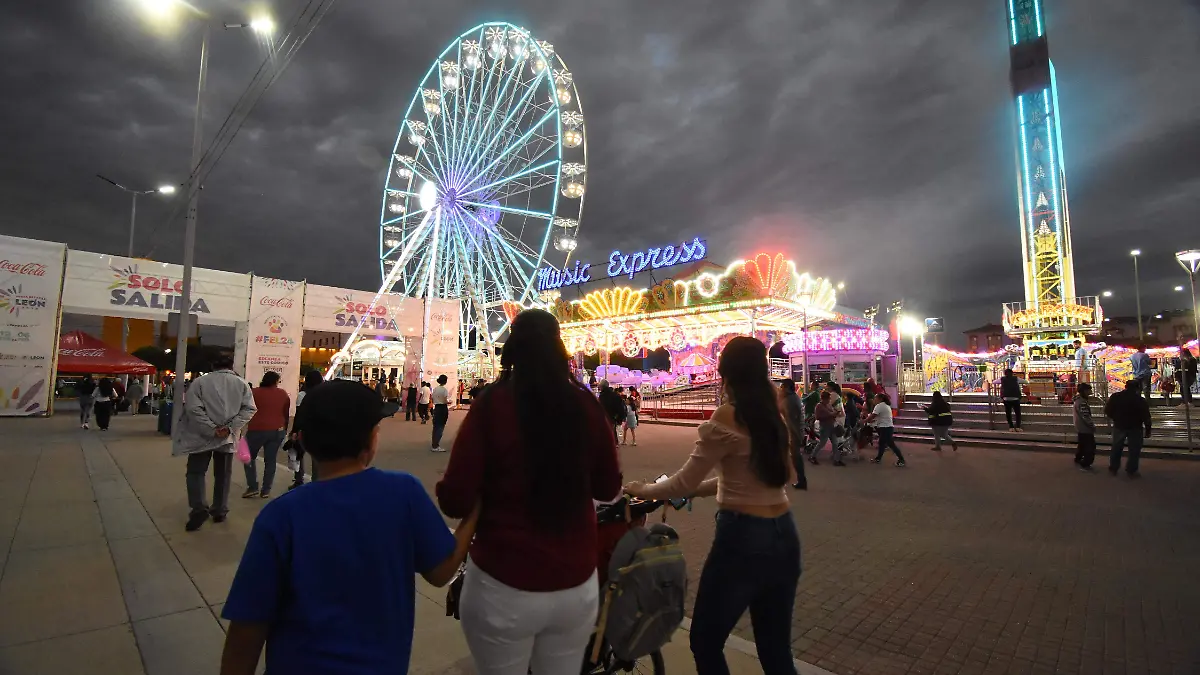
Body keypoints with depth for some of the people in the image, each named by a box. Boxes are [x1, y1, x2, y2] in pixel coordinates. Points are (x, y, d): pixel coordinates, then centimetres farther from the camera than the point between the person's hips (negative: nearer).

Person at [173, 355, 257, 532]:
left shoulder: (200, 381, -3)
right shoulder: (242, 383, 2)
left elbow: (193, 408, -13)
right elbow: (249, 409, -7)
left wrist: (212, 430, -13)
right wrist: (229, 428, -11)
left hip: (203, 436, -2)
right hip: (228, 438, 2)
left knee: (196, 471, 9)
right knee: (222, 475, 12)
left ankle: (199, 509, -6)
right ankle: (219, 511, 18)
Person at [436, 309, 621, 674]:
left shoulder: (492, 404, -15)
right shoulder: (586, 404, -6)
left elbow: (455, 501, -13)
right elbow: (609, 488, 5)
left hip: (503, 587, -2)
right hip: (578, 584, 3)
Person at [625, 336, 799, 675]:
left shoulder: (726, 419, -16)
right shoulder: (774, 415, 6)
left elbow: (684, 482, -10)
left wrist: (643, 491, 7)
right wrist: (702, 488, 20)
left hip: (743, 537, -8)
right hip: (784, 536, 8)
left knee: (705, 643, 13)